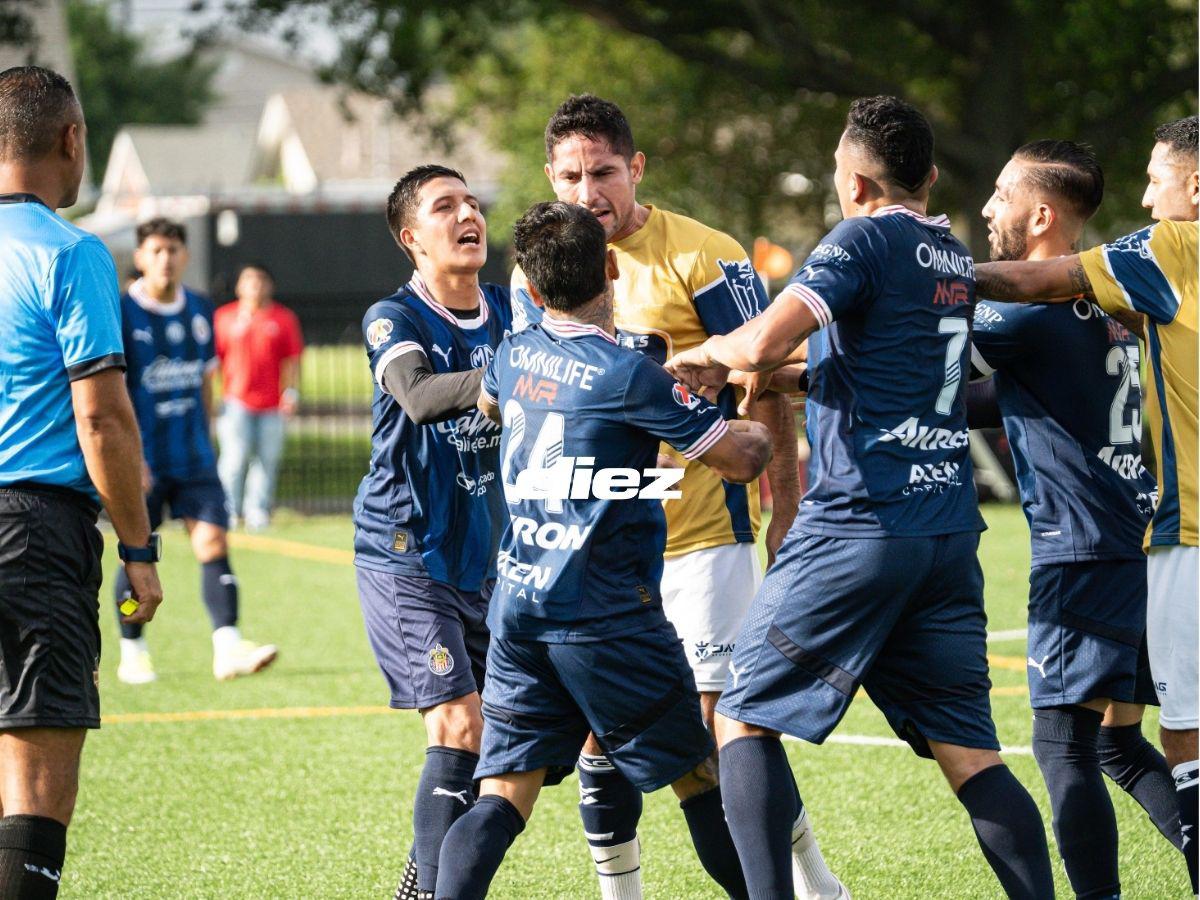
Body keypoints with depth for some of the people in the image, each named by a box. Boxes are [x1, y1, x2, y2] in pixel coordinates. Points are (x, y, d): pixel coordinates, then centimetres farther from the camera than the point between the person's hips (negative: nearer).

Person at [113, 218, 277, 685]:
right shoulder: (121, 314, -8)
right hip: (144, 459, -4)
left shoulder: (200, 311, 8)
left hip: (194, 455, 4)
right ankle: (132, 655, 17)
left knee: (213, 542, -9)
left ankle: (228, 648, -14)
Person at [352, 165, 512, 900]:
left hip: (482, 557, 6)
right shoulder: (394, 320, -11)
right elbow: (419, 397, -30)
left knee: (499, 731, 9)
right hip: (406, 556, -6)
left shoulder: (509, 312, 6)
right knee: (458, 727, -16)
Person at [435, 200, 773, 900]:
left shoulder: (516, 355, 7)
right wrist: (771, 422, 15)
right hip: (606, 616, -6)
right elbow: (740, 459, -8)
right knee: (702, 776, 9)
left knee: (502, 798, 1)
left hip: (516, 607, 6)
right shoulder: (628, 375, -13)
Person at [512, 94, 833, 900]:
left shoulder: (703, 258, -9)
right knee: (598, 734, 2)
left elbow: (765, 388, -6)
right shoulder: (539, 271, 6)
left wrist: (788, 512, -9)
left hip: (702, 530, -5)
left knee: (717, 721, -8)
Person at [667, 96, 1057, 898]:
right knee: (971, 755, 5)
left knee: (746, 718, 3)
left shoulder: (867, 241, -6)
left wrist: (709, 354, 3)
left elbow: (763, 344, -18)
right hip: (950, 529, 7)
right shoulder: (954, 258, 18)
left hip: (860, 524, -7)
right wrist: (738, 369, 33)